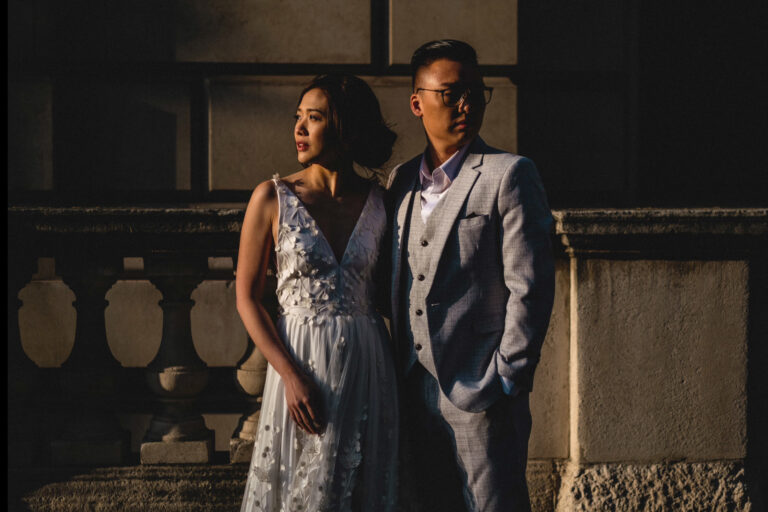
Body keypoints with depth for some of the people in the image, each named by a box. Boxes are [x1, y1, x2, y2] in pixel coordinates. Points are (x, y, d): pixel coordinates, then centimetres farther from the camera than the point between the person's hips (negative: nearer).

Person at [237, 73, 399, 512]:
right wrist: (291, 375, -12)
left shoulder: (380, 204, 4)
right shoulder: (273, 198, -2)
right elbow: (247, 298, -2)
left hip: (369, 364, 2)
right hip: (301, 361, -2)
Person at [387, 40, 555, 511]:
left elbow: (530, 288, -9)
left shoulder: (509, 175, -4)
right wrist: (399, 376, 11)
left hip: (481, 394, -6)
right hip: (414, 395, 6)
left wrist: (505, 381, -12)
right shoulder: (401, 181, 14)